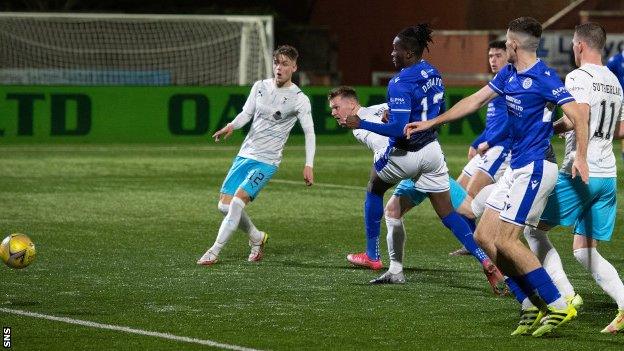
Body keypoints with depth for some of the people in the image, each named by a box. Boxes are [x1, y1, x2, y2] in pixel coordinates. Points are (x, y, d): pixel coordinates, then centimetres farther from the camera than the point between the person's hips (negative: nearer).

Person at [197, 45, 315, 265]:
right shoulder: (260, 87, 6)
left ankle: (214, 252, -12)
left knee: (238, 200, -21)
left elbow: (309, 132, -8)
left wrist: (308, 165, -18)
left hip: (267, 162, -6)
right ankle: (257, 238, 26)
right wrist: (231, 126, -14)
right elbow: (246, 113, 9)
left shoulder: (299, 99, -8)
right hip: (244, 155, 6)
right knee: (224, 205, 0)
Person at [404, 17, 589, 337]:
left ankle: (558, 305, -8)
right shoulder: (508, 74, 11)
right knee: (483, 236, 6)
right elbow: (475, 101, 20)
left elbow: (578, 116, -19)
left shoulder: (544, 78, -16)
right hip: (516, 167, 10)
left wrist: (581, 157, -29)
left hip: (535, 167, -10)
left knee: (505, 240, -13)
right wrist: (429, 124, 23)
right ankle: (532, 308, 7)